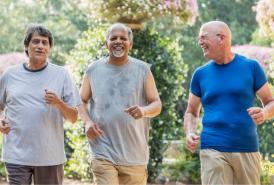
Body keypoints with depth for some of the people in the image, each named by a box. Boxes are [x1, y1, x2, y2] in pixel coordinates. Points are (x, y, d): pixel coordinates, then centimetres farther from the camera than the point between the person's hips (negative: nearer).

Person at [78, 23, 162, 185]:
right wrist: (87, 121, -5)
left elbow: (157, 105, 4)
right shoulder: (94, 70, 6)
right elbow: (81, 101, 16)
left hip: (135, 155, 1)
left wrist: (143, 110, -20)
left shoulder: (142, 69, 4)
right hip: (103, 154, -1)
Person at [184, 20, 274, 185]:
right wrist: (190, 133, -5)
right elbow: (192, 112, 16)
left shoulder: (250, 67, 4)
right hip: (213, 151, 0)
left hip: (247, 150, 0)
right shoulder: (201, 74, 8)